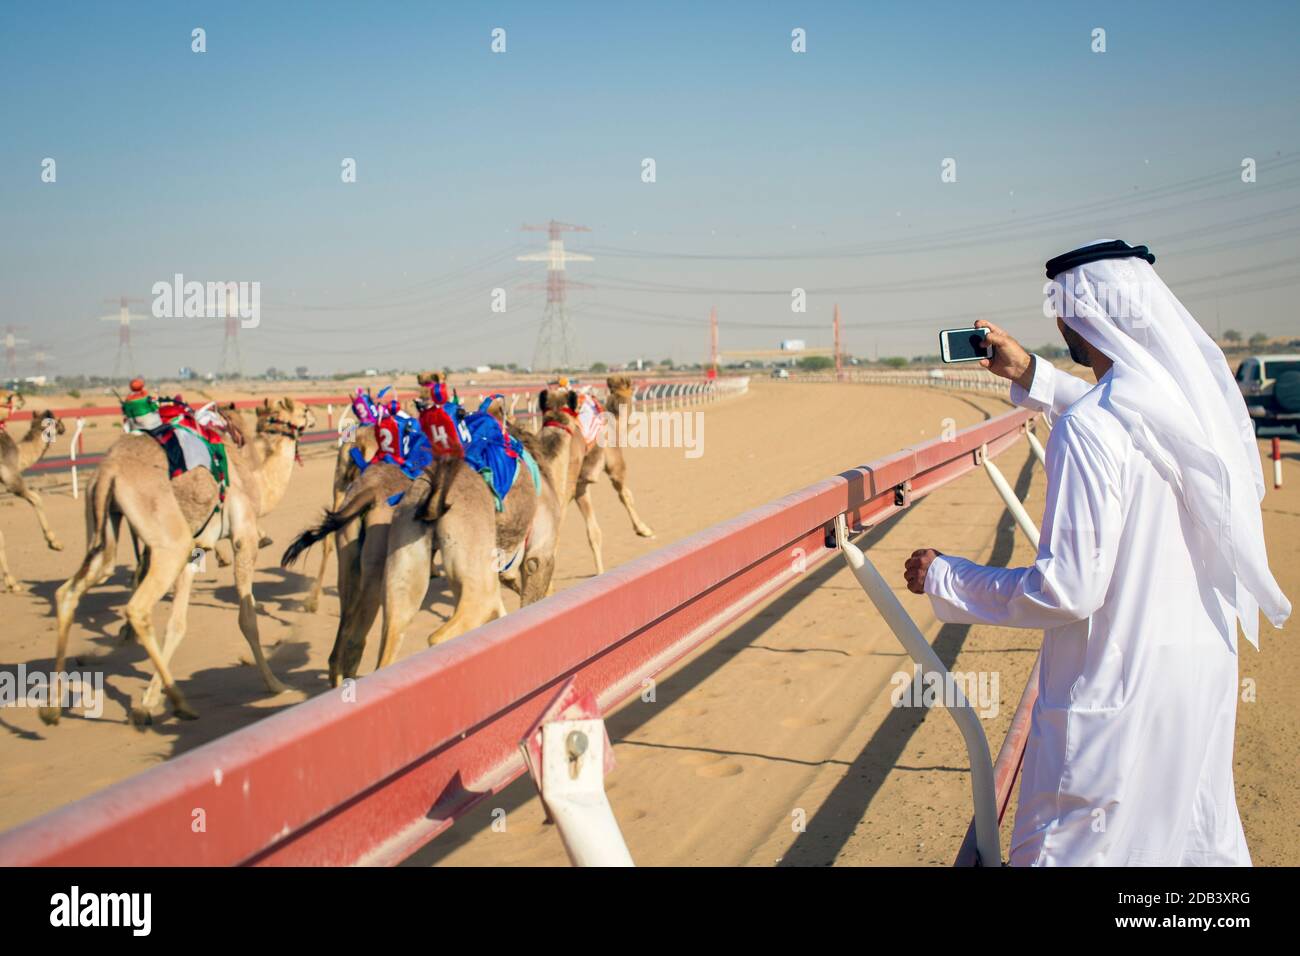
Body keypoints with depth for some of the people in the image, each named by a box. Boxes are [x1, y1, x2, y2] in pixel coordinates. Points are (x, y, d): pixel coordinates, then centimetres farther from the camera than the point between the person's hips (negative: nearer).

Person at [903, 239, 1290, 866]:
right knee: (1202, 837, 24)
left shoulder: (1089, 428, -24)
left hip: (1121, 690, -8)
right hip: (1207, 668, 8)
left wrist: (943, 578, -13)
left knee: (1063, 850, 7)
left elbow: (1069, 590, -24)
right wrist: (1030, 376, 24)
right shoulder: (1198, 392, 1)